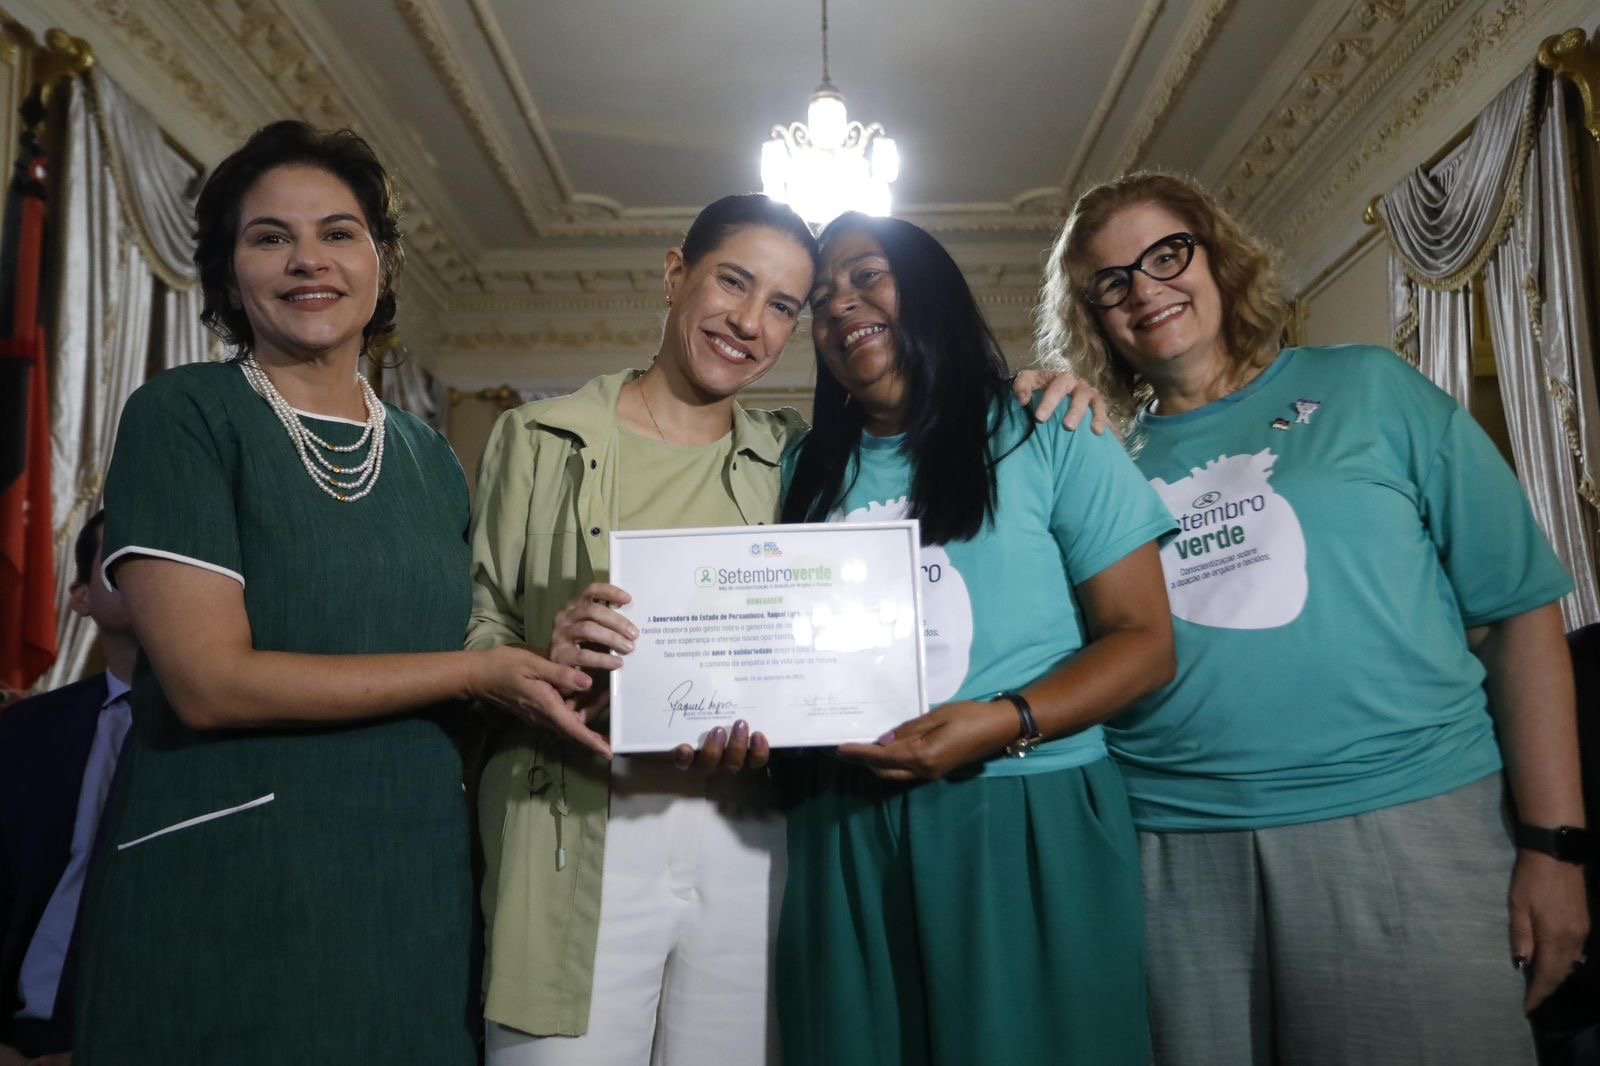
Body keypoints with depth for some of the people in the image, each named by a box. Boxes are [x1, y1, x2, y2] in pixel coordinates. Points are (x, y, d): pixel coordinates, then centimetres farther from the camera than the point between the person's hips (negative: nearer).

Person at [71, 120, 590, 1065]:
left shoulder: (430, 456, 9)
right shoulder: (183, 418, -6)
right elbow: (209, 681, -16)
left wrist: (545, 648, -7)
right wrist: (476, 671, -14)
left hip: (418, 886, 5)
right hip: (231, 889, -4)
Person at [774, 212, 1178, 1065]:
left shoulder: (1048, 438, -1)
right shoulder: (805, 472, 12)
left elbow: (1145, 640, -3)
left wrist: (1005, 723, -18)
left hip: (1025, 824, -3)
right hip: (840, 834, 4)